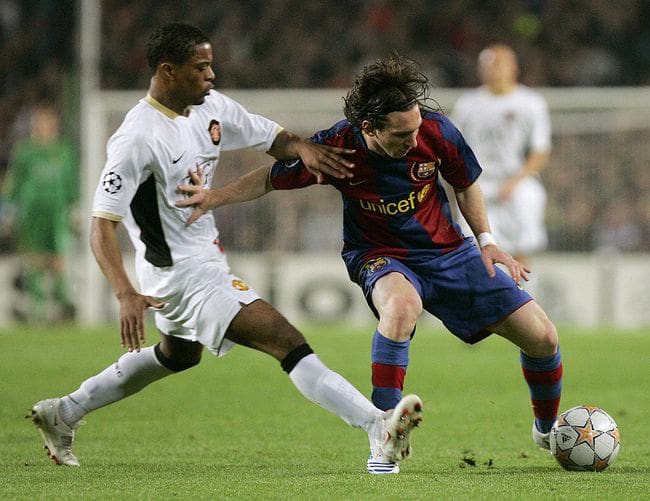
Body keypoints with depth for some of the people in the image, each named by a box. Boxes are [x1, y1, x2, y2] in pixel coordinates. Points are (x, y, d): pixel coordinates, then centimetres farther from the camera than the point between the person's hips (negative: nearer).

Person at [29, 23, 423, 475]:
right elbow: (102, 225, -24)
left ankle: (64, 413, 44)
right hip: (182, 272, -11)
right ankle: (378, 428, -33)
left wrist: (303, 148, -16)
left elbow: (273, 137, 10)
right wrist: (126, 294, -38)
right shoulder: (139, 137, -23)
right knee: (285, 339, -22)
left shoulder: (211, 107, 1)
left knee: (178, 354, 34)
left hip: (206, 256, 11)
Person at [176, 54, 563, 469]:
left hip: (448, 249, 3)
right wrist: (215, 197, -19)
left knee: (542, 337, -1)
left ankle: (548, 431, 31)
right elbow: (272, 178, -6)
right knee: (401, 304, -42)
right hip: (381, 257, -3)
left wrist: (486, 240, -4)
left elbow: (466, 184, 3)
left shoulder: (437, 131, -19)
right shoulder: (337, 148, -24)